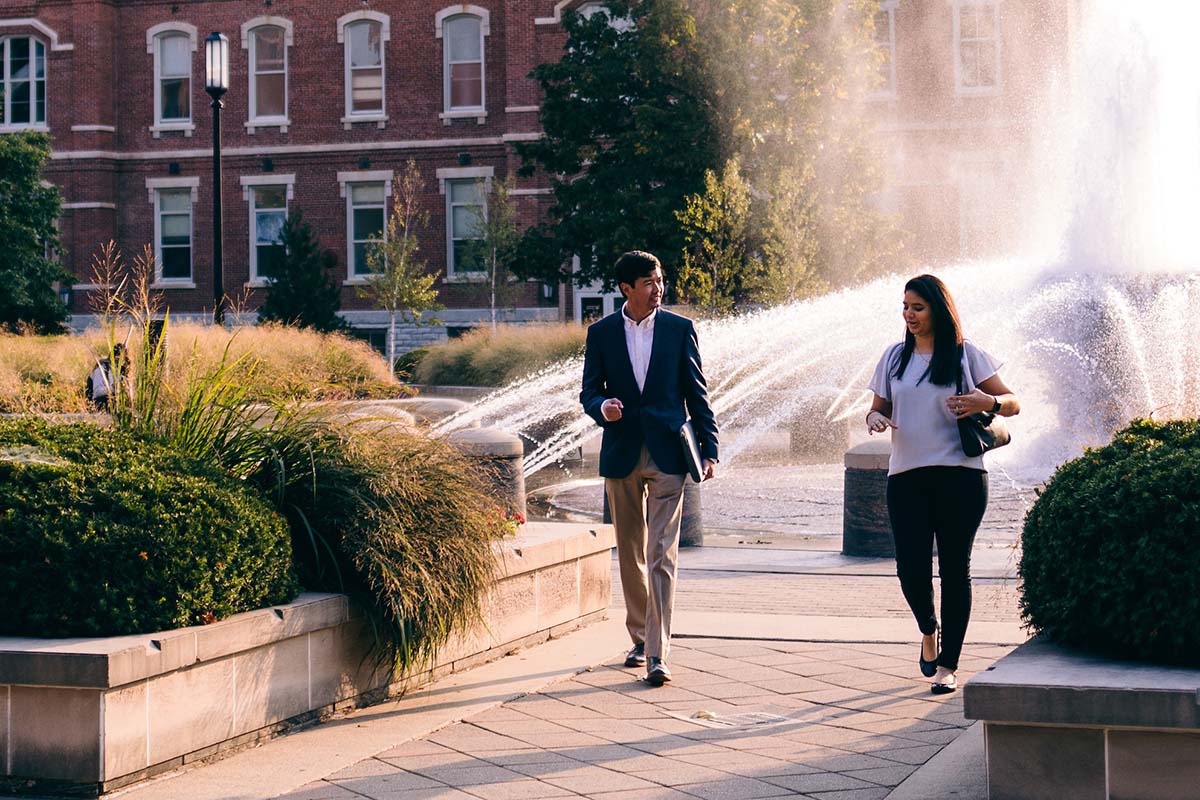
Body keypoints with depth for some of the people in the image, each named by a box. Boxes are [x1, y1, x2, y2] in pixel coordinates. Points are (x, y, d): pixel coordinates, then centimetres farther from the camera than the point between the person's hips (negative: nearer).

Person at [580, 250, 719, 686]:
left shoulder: (680, 329, 3)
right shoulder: (601, 333, 4)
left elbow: (697, 392, 6)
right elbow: (589, 392, 7)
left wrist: (709, 449, 2)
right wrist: (603, 406, -17)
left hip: (667, 454, -2)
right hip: (621, 454, 2)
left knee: (662, 555, -10)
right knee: (631, 555, 11)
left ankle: (658, 654, -13)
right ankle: (640, 638, 27)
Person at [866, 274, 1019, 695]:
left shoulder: (965, 355, 3)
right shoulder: (894, 357, 13)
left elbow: (1012, 403, 5)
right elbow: (878, 408, 19)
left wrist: (988, 402, -17)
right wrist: (875, 418, -5)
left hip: (960, 476, -2)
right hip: (907, 477, 2)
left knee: (955, 568, 0)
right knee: (911, 568, -5)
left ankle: (947, 666, 8)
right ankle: (929, 631, 27)